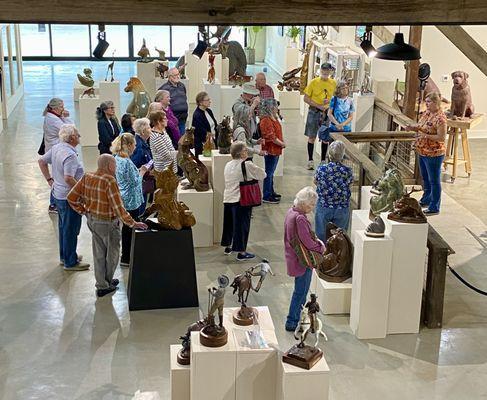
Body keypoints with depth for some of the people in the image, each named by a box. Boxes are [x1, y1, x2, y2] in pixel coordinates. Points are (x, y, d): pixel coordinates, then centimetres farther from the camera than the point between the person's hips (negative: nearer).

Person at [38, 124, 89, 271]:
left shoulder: (56, 148, 2)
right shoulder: (70, 155, -26)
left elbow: (42, 161, 13)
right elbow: (68, 179, -33)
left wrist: (50, 180, 15)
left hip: (58, 194, 9)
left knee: (63, 227, 22)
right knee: (71, 230, 3)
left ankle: (64, 256, 36)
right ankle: (70, 262, 13)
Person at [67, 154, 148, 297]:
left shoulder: (87, 177, -5)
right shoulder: (109, 181, -25)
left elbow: (71, 198, -1)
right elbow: (118, 207, -26)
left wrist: (84, 211, 9)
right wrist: (132, 223, -19)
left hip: (92, 220, 6)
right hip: (107, 223, -6)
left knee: (99, 254, 18)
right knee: (112, 253, 16)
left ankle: (102, 285, 28)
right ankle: (107, 282, 32)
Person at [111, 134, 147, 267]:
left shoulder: (117, 158, 4)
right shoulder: (127, 162, -25)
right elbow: (135, 181, -21)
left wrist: (138, 171, 9)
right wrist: (142, 172, -6)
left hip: (123, 198, 10)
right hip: (131, 200, -10)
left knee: (127, 227, 20)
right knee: (130, 228, 3)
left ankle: (126, 255, 32)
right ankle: (126, 258, 14)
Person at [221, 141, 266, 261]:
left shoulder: (228, 165, 8)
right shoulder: (247, 165, -14)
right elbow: (262, 175, -6)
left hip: (227, 199, 7)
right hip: (241, 200, -7)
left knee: (229, 223, 19)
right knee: (242, 225, 1)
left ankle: (228, 247, 35)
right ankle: (241, 252, 5)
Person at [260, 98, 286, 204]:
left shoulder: (273, 119, 11)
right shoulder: (266, 121, -21)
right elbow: (272, 137, -23)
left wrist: (281, 143, 5)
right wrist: (282, 144, -11)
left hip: (275, 150, 10)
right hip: (270, 150, -10)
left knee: (271, 172, 19)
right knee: (269, 173, -2)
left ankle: (271, 192, 31)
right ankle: (266, 196, 4)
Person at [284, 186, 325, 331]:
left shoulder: (291, 211, 2)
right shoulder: (300, 218, -29)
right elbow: (307, 243, -25)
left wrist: (315, 240, 3)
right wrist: (321, 247, -7)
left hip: (294, 257, 9)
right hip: (302, 260, -9)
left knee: (301, 290, 23)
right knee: (301, 291, 5)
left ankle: (298, 315, 37)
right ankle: (291, 322, 16)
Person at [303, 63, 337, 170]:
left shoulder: (333, 83, 1)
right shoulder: (313, 82, -6)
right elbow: (306, 98, -4)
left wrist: (329, 101, -11)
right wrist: (317, 105, -14)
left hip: (327, 112, 2)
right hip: (314, 112, -2)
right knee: (312, 137, 2)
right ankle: (310, 160, 12)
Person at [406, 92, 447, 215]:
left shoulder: (440, 118, -22)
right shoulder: (426, 113, 6)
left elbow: (441, 137, -23)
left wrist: (426, 136, -27)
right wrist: (414, 127, 0)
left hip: (434, 154, -9)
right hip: (422, 152, 9)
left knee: (434, 180, 2)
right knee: (425, 178, 23)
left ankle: (434, 208, 11)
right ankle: (426, 200, 40)